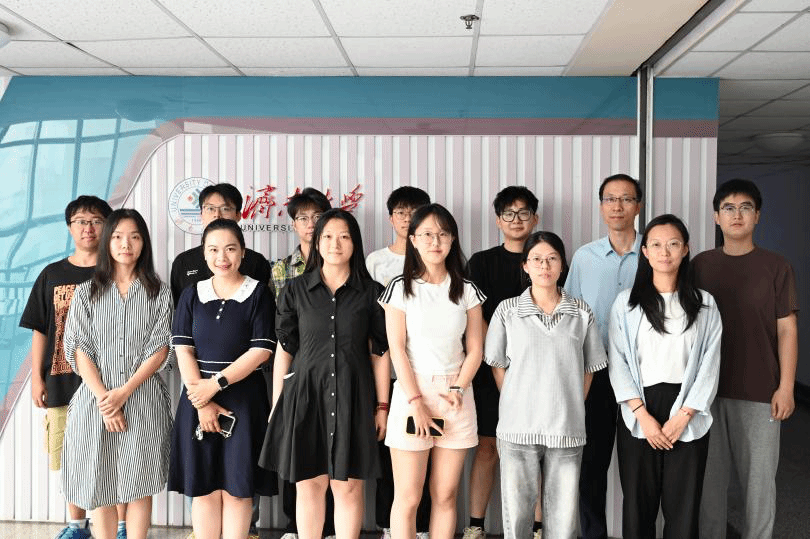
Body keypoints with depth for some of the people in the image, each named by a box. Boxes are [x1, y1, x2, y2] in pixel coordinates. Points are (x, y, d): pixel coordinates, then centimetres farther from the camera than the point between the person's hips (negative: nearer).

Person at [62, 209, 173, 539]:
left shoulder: (158, 292, 5)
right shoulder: (87, 292, 7)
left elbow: (160, 350, -2)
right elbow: (80, 351, 0)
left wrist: (123, 392, -13)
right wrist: (104, 399, -11)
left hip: (143, 398, -1)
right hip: (96, 397, 1)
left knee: (139, 484, 3)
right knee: (100, 486, 5)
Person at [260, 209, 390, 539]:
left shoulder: (370, 292, 3)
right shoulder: (296, 291, 4)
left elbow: (380, 352, 4)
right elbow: (284, 349, 6)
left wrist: (382, 406, 1)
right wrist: (276, 405, 3)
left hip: (352, 396, 0)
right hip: (306, 393, 1)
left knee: (349, 486, 3)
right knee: (308, 484, 6)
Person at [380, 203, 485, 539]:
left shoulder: (466, 290, 7)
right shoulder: (400, 288, 0)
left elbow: (475, 349, 5)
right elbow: (397, 349, -5)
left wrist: (457, 390, -10)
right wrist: (416, 402, -12)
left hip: (456, 396, 2)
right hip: (411, 393, -2)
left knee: (445, 496, 7)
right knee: (407, 498, -1)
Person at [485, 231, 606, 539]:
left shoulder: (581, 312, 5)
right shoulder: (507, 310, 2)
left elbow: (589, 368, 12)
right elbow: (498, 366, 8)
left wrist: (572, 408, 6)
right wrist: (516, 407, 3)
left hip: (567, 430, 1)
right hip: (518, 429, -1)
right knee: (517, 512, 5)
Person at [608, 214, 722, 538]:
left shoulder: (704, 305, 6)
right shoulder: (626, 303, 4)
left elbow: (709, 366, 1)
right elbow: (618, 364, 0)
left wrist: (681, 418, -9)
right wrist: (643, 416, -10)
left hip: (688, 419, 0)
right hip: (639, 417, 0)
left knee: (683, 509, 3)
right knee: (638, 504, 6)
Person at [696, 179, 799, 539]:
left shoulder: (776, 267, -1)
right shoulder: (701, 265, 5)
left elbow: (787, 329, -2)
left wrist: (786, 387, -8)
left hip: (759, 392, -2)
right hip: (708, 388, 2)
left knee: (758, 477, 6)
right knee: (710, 475, 10)